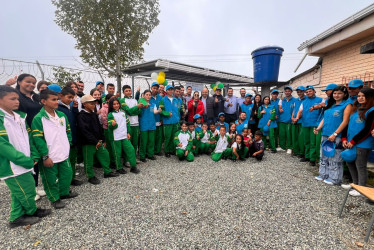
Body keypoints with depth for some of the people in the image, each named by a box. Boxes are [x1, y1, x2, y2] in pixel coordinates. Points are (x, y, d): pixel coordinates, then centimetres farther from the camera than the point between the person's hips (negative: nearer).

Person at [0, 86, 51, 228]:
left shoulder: (20, 117, 8)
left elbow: (28, 138, 12)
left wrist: (34, 156, 2)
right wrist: (26, 160, -21)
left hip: (24, 163, 7)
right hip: (12, 165, -7)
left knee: (19, 192, 19)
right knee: (27, 191, 6)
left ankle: (17, 218, 35)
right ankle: (33, 211, 30)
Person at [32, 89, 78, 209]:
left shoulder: (62, 115, 5)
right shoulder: (38, 118, -14)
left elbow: (68, 131, 17)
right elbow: (38, 139, -16)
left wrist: (68, 143, 7)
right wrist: (45, 156, -17)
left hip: (64, 154, 6)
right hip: (49, 157, -6)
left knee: (67, 174, 18)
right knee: (51, 179, 10)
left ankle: (64, 192, 40)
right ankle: (55, 198, 30)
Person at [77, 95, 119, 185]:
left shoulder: (94, 114, 9)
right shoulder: (81, 116, -14)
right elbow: (85, 131, -22)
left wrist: (103, 140, 13)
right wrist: (95, 141, -22)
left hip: (98, 141, 7)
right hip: (88, 143, -7)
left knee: (105, 155, 11)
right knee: (89, 161, 5)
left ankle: (107, 172, 27)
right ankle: (91, 177, 23)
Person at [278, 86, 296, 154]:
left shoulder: (294, 100, 1)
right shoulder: (281, 100, 12)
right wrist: (280, 110, -11)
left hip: (289, 121, -3)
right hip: (282, 120, 3)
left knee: (289, 134, -1)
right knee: (281, 134, 6)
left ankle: (289, 147, 13)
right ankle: (282, 146, 20)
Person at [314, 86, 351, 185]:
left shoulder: (347, 105, -4)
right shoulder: (330, 105, 15)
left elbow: (345, 121, -11)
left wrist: (335, 134, -17)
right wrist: (318, 128, 0)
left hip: (337, 136, -6)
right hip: (325, 135, 7)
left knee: (335, 158, -1)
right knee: (324, 156, 13)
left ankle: (334, 178, 11)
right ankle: (324, 174, 25)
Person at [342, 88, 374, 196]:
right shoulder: (355, 109, 13)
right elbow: (348, 124, 14)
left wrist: (353, 141, -13)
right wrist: (344, 138, 3)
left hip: (362, 144, -7)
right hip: (350, 143, 8)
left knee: (360, 166, 1)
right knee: (350, 163, 15)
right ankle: (355, 184, 31)